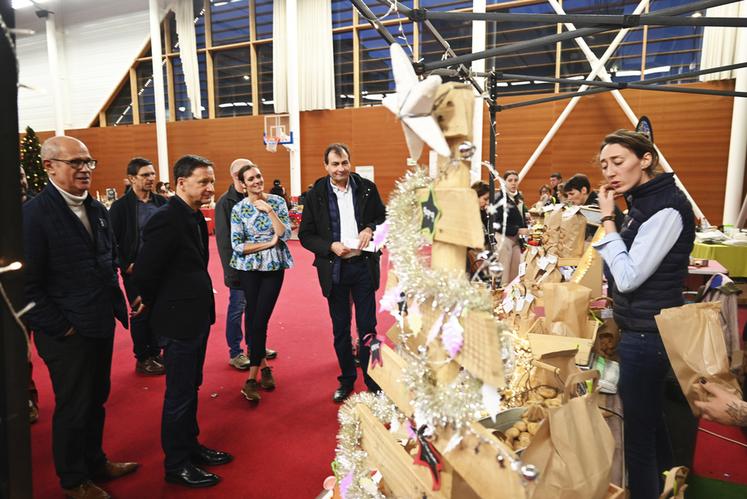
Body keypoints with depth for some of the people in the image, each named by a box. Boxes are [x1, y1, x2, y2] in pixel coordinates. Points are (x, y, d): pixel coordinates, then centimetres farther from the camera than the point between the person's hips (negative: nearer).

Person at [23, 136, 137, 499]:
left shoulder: (96, 209, 7)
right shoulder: (34, 213, -16)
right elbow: (28, 284, -16)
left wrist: (115, 305, 9)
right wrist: (60, 327, -14)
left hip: (101, 326, 7)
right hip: (68, 334, -6)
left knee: (96, 401, 21)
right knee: (72, 408, 10)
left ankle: (95, 462, 41)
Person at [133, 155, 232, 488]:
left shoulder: (195, 217, 8)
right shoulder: (166, 220, -22)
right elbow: (143, 273, -22)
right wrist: (155, 304, -5)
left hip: (196, 317, 9)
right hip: (179, 320, -9)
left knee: (190, 388, 21)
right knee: (179, 394, 6)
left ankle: (190, 447, 39)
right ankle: (176, 465, 23)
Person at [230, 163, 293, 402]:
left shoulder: (277, 201, -1)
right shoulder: (238, 209, -2)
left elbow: (285, 234, -9)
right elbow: (238, 245, -6)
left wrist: (269, 210, -15)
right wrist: (269, 243, -12)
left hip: (274, 267, -1)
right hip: (249, 268, 1)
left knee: (260, 319, -4)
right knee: (253, 318, 7)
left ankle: (252, 378, 3)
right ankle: (263, 364, 27)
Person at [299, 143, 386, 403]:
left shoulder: (367, 188, 0)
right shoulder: (315, 195, -2)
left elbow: (383, 218, 10)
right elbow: (305, 235, 0)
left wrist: (370, 229, -11)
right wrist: (330, 246, -15)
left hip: (363, 266, 0)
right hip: (334, 269, 0)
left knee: (367, 327, 6)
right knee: (340, 329, 12)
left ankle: (372, 380, 20)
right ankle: (346, 380, 28)